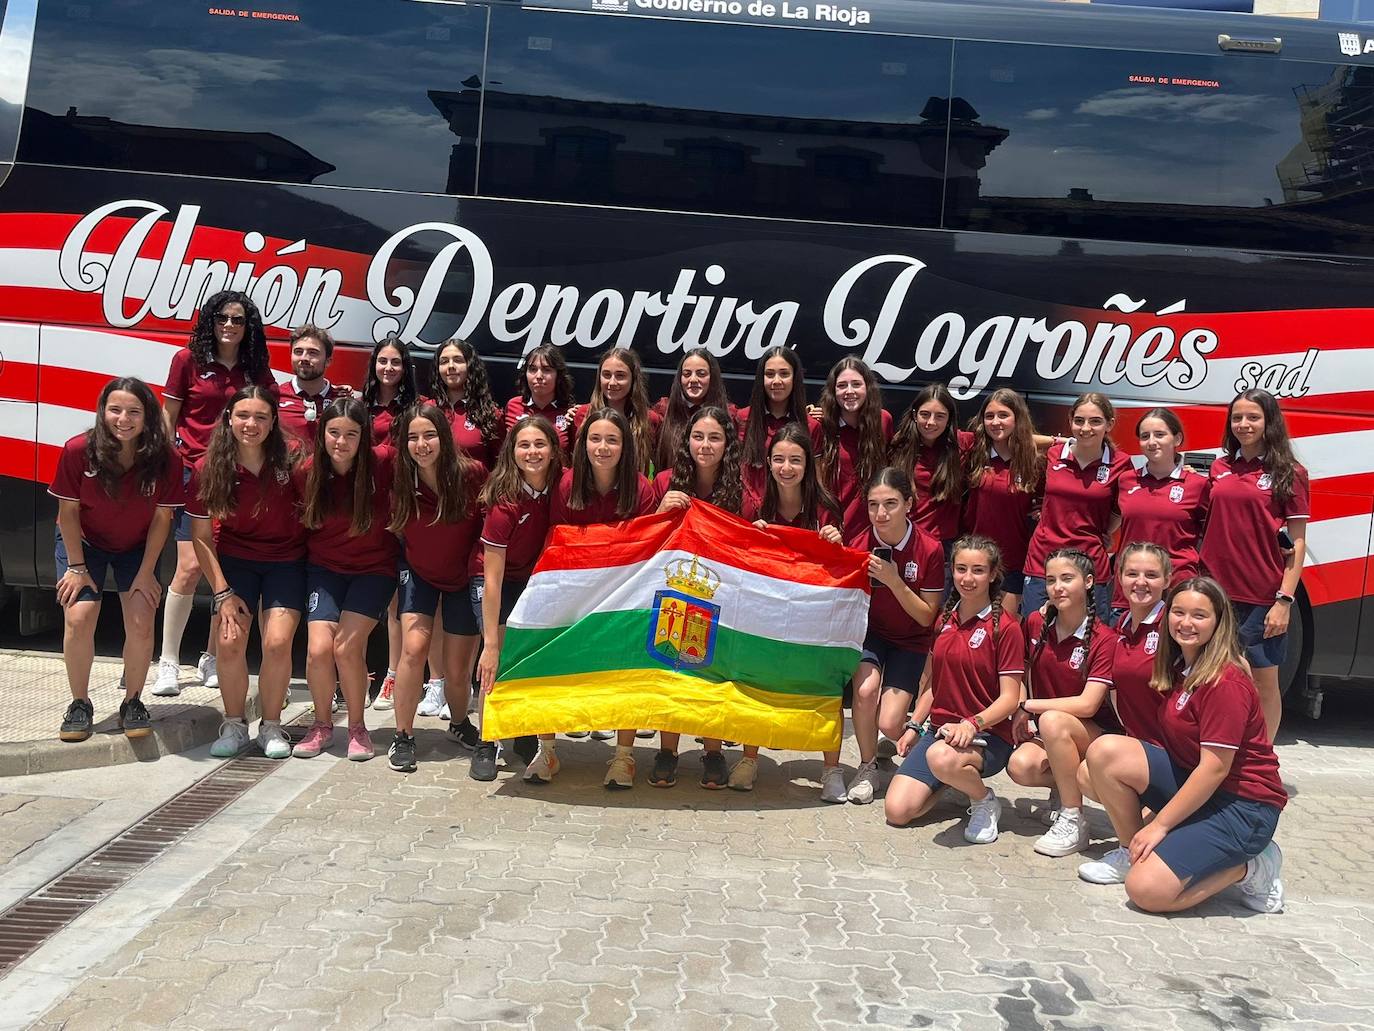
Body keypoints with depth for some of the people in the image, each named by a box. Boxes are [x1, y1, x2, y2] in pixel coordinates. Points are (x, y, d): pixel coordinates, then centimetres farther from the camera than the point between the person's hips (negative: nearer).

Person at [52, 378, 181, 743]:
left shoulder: (166, 460, -23)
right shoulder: (78, 451, -25)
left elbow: (162, 517, -12)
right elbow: (68, 512, -13)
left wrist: (146, 572, -11)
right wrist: (77, 567, -11)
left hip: (137, 546, 1)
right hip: (84, 542, -1)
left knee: (141, 623, -12)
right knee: (78, 619, -15)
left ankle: (133, 703, 9)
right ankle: (80, 705, 5)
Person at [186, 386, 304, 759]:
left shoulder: (290, 462, -17)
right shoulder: (209, 470, -13)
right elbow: (201, 536, -5)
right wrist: (222, 592, -8)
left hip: (286, 562, -1)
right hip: (235, 560, 1)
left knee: (278, 642, -13)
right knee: (230, 641, -11)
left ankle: (271, 727, 8)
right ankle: (234, 725, 11)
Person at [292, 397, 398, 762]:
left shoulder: (381, 463, -19)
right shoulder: (309, 472, -10)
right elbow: (302, 522, 6)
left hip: (374, 568, -2)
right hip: (325, 567, 2)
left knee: (347, 646, -16)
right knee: (319, 647, -13)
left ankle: (357, 727, 8)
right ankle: (322, 725, 13)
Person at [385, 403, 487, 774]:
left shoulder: (472, 474, -25)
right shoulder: (400, 479, -18)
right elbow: (393, 526, 0)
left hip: (463, 575, -1)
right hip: (419, 573, 1)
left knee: (459, 669, 4)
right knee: (414, 648, -16)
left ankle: (459, 723, 36)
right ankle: (402, 737, 2)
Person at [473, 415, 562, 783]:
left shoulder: (560, 487, -17)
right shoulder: (504, 500, -29)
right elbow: (493, 577, -27)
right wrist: (491, 644, -28)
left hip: (535, 577, 4)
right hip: (495, 581, -4)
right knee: (499, 661, -13)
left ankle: (527, 737, 14)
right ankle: (486, 745, 3)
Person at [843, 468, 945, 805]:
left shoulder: (930, 550, -19)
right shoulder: (860, 545, -15)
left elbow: (926, 617, -14)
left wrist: (894, 581, -28)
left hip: (910, 640, -1)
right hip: (870, 631, 1)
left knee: (889, 724, -16)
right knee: (866, 688, -31)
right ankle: (867, 767, -5)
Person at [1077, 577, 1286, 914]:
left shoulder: (1225, 681, -19)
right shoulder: (1180, 667, 7)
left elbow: (1215, 768, -20)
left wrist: (1159, 824, -17)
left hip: (1243, 806, -8)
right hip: (1193, 784, 8)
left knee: (1147, 890, -21)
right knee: (1105, 751, -14)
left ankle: (1251, 867, 1)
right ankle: (1132, 852, 3)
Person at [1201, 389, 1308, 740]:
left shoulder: (1289, 474, -2)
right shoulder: (1220, 469, 9)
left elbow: (1298, 544, -4)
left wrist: (1285, 600, -11)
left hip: (1263, 597, -3)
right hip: (1218, 591, 3)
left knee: (1264, 681, 6)